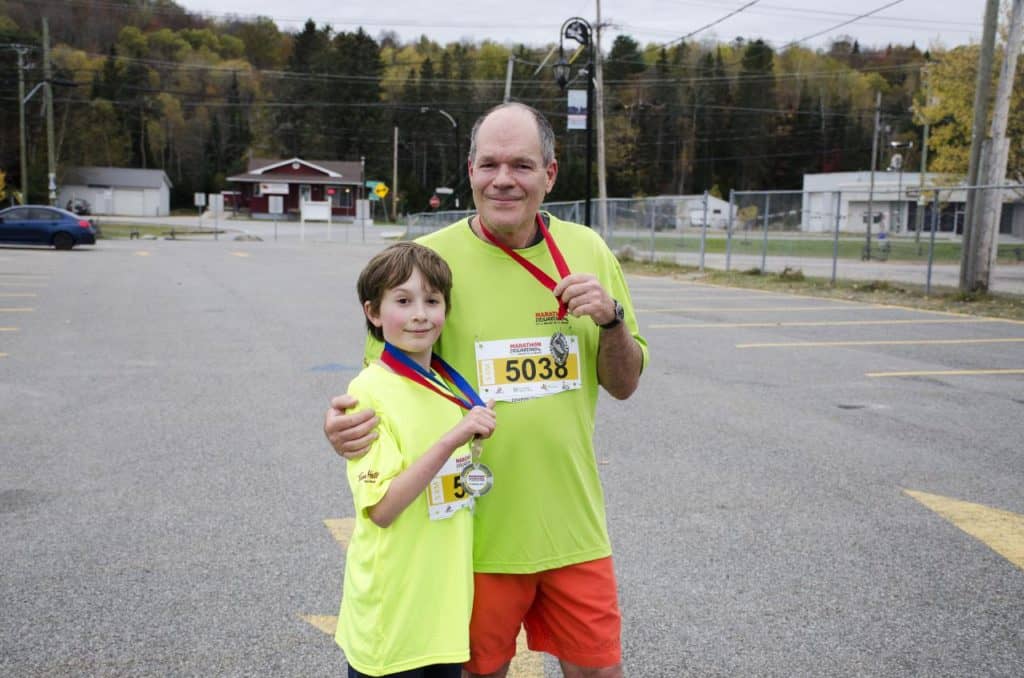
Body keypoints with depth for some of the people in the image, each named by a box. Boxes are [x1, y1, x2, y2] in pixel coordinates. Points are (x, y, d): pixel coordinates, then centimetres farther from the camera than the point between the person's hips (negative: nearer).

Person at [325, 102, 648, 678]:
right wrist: (350, 420, -22)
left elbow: (625, 384, 6)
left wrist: (612, 319, -13)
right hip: (475, 532, -2)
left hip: (572, 523, 3)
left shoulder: (587, 250, 1)